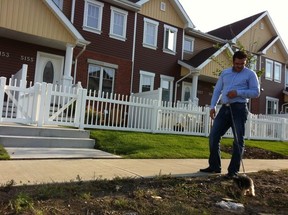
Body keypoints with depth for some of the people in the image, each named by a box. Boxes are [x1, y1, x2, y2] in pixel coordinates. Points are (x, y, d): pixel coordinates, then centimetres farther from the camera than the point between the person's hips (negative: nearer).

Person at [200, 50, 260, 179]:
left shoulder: (250, 74, 3)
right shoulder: (225, 73, 16)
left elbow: (256, 92, -3)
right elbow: (217, 90, 14)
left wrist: (238, 93, -15)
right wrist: (212, 106, 4)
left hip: (239, 109, -5)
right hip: (225, 108, 5)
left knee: (238, 140, -2)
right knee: (213, 136, 1)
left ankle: (233, 171, 4)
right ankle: (214, 166, 12)